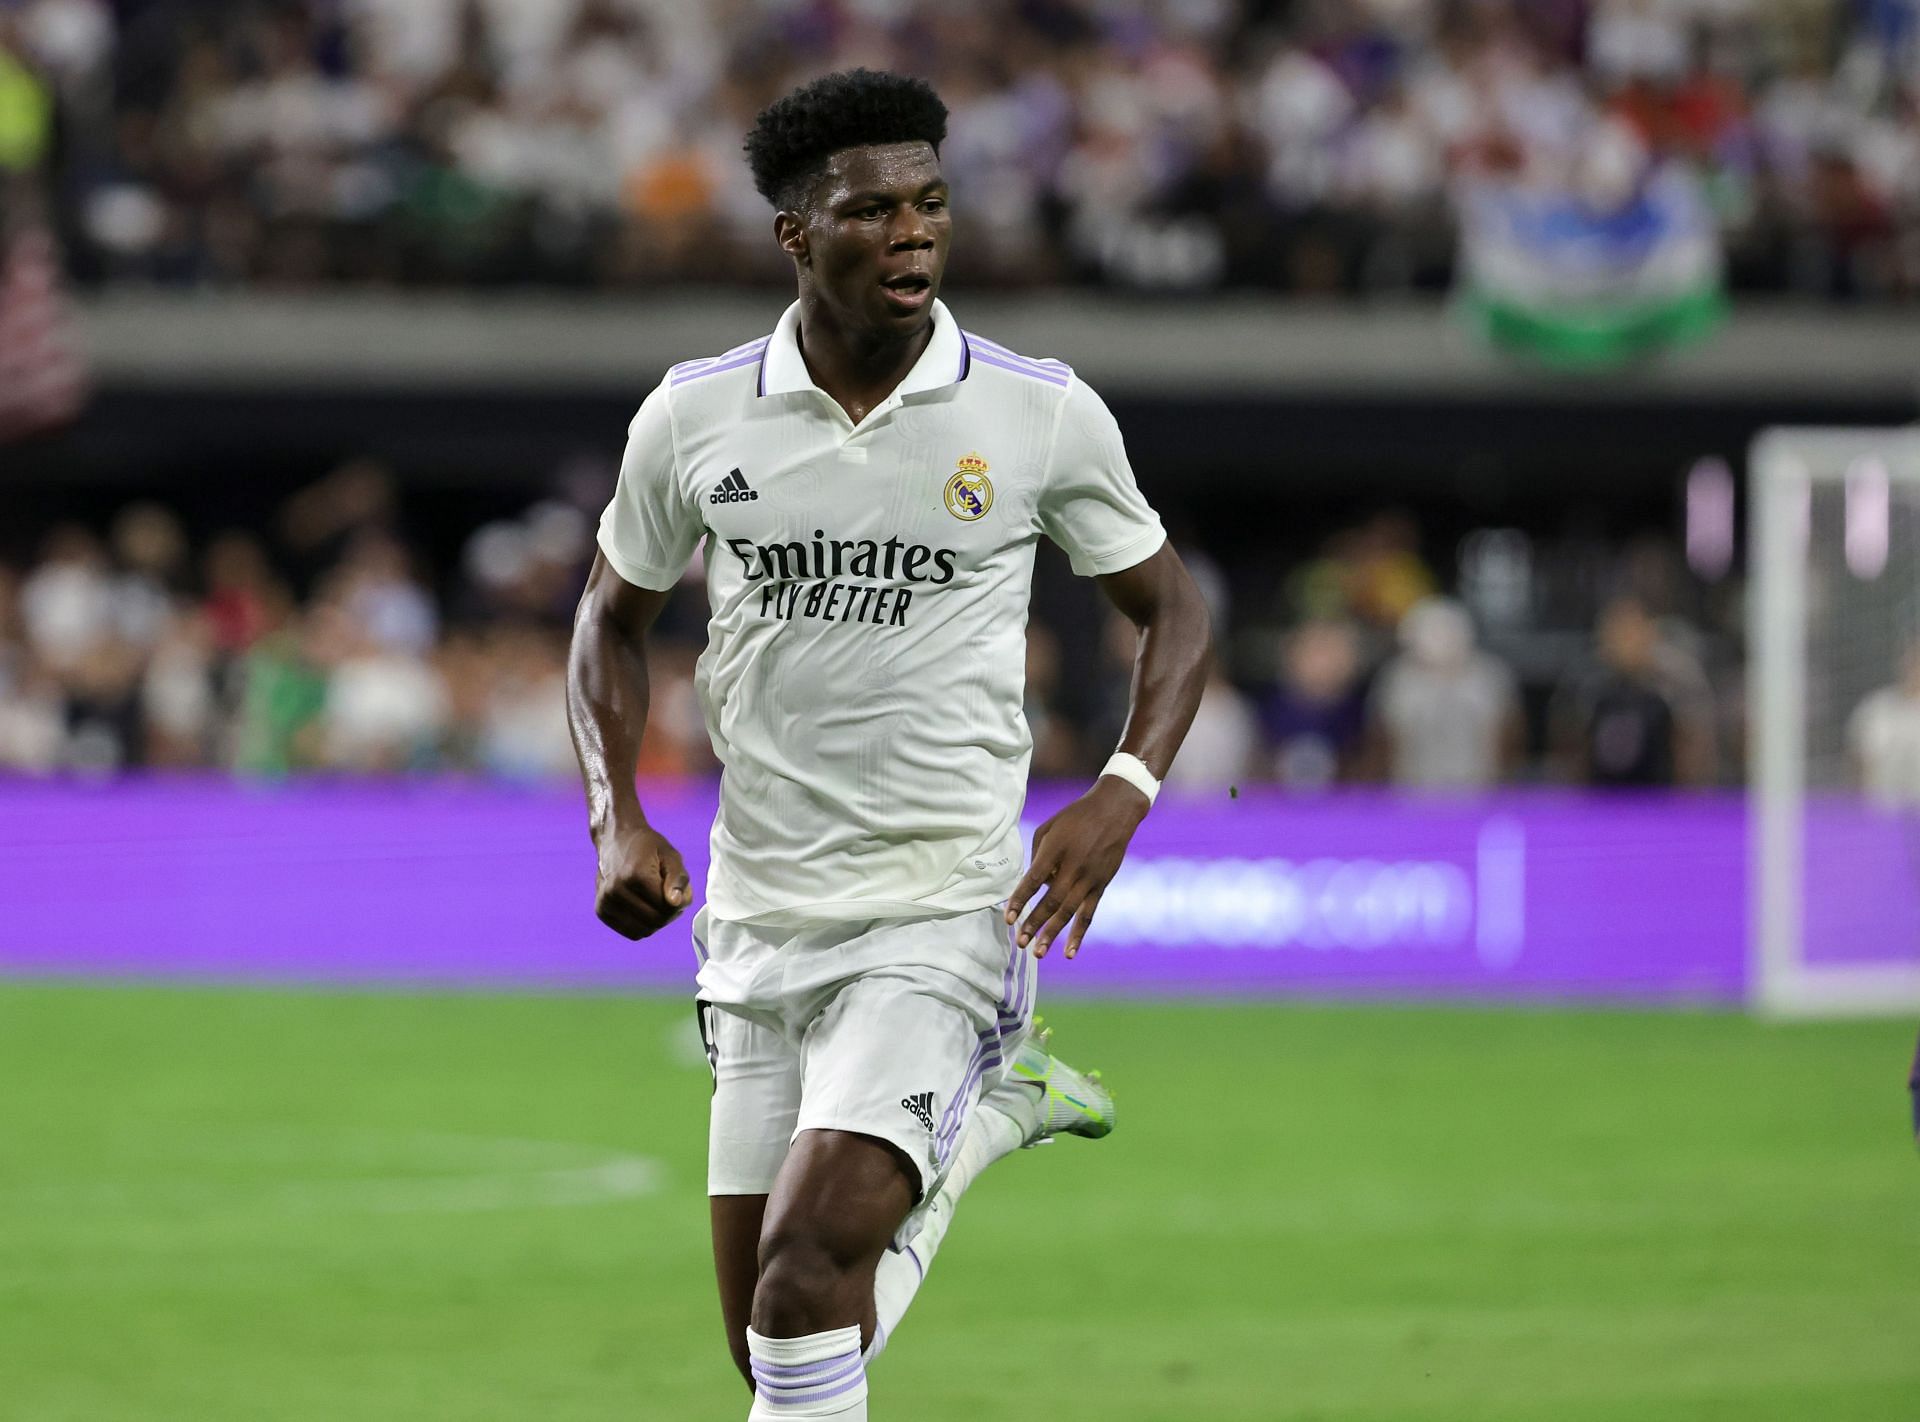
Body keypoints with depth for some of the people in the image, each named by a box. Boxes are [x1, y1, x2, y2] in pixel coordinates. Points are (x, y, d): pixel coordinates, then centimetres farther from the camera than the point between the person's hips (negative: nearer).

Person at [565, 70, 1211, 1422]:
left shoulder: (1043, 414, -4)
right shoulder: (694, 418, 0)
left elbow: (1171, 608, 8)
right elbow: (615, 616, 16)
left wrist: (1122, 795, -9)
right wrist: (619, 817, 1)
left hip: (944, 915, -4)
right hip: (759, 924, 4)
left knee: (807, 1270, -23)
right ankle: (989, 1113, 36)